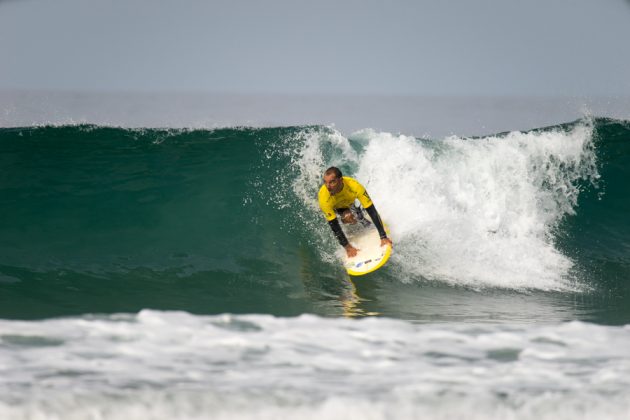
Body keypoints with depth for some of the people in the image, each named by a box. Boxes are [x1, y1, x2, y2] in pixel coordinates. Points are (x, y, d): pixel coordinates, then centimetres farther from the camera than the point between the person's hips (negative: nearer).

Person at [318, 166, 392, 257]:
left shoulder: (354, 186, -41)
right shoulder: (324, 198, -43)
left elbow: (372, 211, -37)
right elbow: (334, 225, -35)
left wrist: (383, 237, -39)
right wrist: (347, 247, -35)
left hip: (349, 201, 2)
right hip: (335, 207, -2)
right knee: (348, 217, -27)